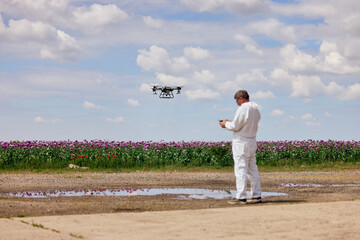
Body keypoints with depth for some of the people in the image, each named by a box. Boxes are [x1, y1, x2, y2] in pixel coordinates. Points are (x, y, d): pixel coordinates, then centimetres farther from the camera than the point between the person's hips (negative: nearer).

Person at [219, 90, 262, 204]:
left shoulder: (242, 109, -16)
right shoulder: (256, 110, 11)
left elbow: (235, 127, -16)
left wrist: (226, 124, 3)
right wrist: (231, 122, 19)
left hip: (241, 143, -9)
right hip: (252, 142, 9)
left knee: (240, 169, -7)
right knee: (252, 169, 14)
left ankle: (241, 197, -10)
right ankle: (256, 195, 17)